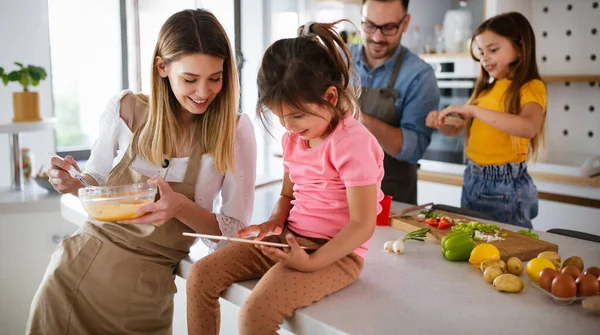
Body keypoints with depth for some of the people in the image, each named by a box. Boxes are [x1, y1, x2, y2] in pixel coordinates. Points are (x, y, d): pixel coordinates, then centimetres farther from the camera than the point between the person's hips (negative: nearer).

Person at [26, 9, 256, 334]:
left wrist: (181, 207, -25)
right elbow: (97, 181, 9)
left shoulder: (235, 131, -12)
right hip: (82, 259, 2)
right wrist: (74, 183, -14)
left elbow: (236, 232, -8)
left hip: (146, 281, -1)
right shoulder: (125, 109, -7)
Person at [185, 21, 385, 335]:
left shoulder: (352, 143, -19)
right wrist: (274, 221, -3)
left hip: (334, 252, -8)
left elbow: (362, 225, -20)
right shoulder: (294, 138, 7)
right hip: (289, 239, 8)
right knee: (201, 274, -3)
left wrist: (311, 262, -25)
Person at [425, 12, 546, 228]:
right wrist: (440, 122, -8)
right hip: (472, 180, 7)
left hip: (506, 186, -6)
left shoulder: (531, 87, -9)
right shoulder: (486, 88, 11)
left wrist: (472, 109, -31)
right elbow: (455, 129, 15)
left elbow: (529, 127, -31)